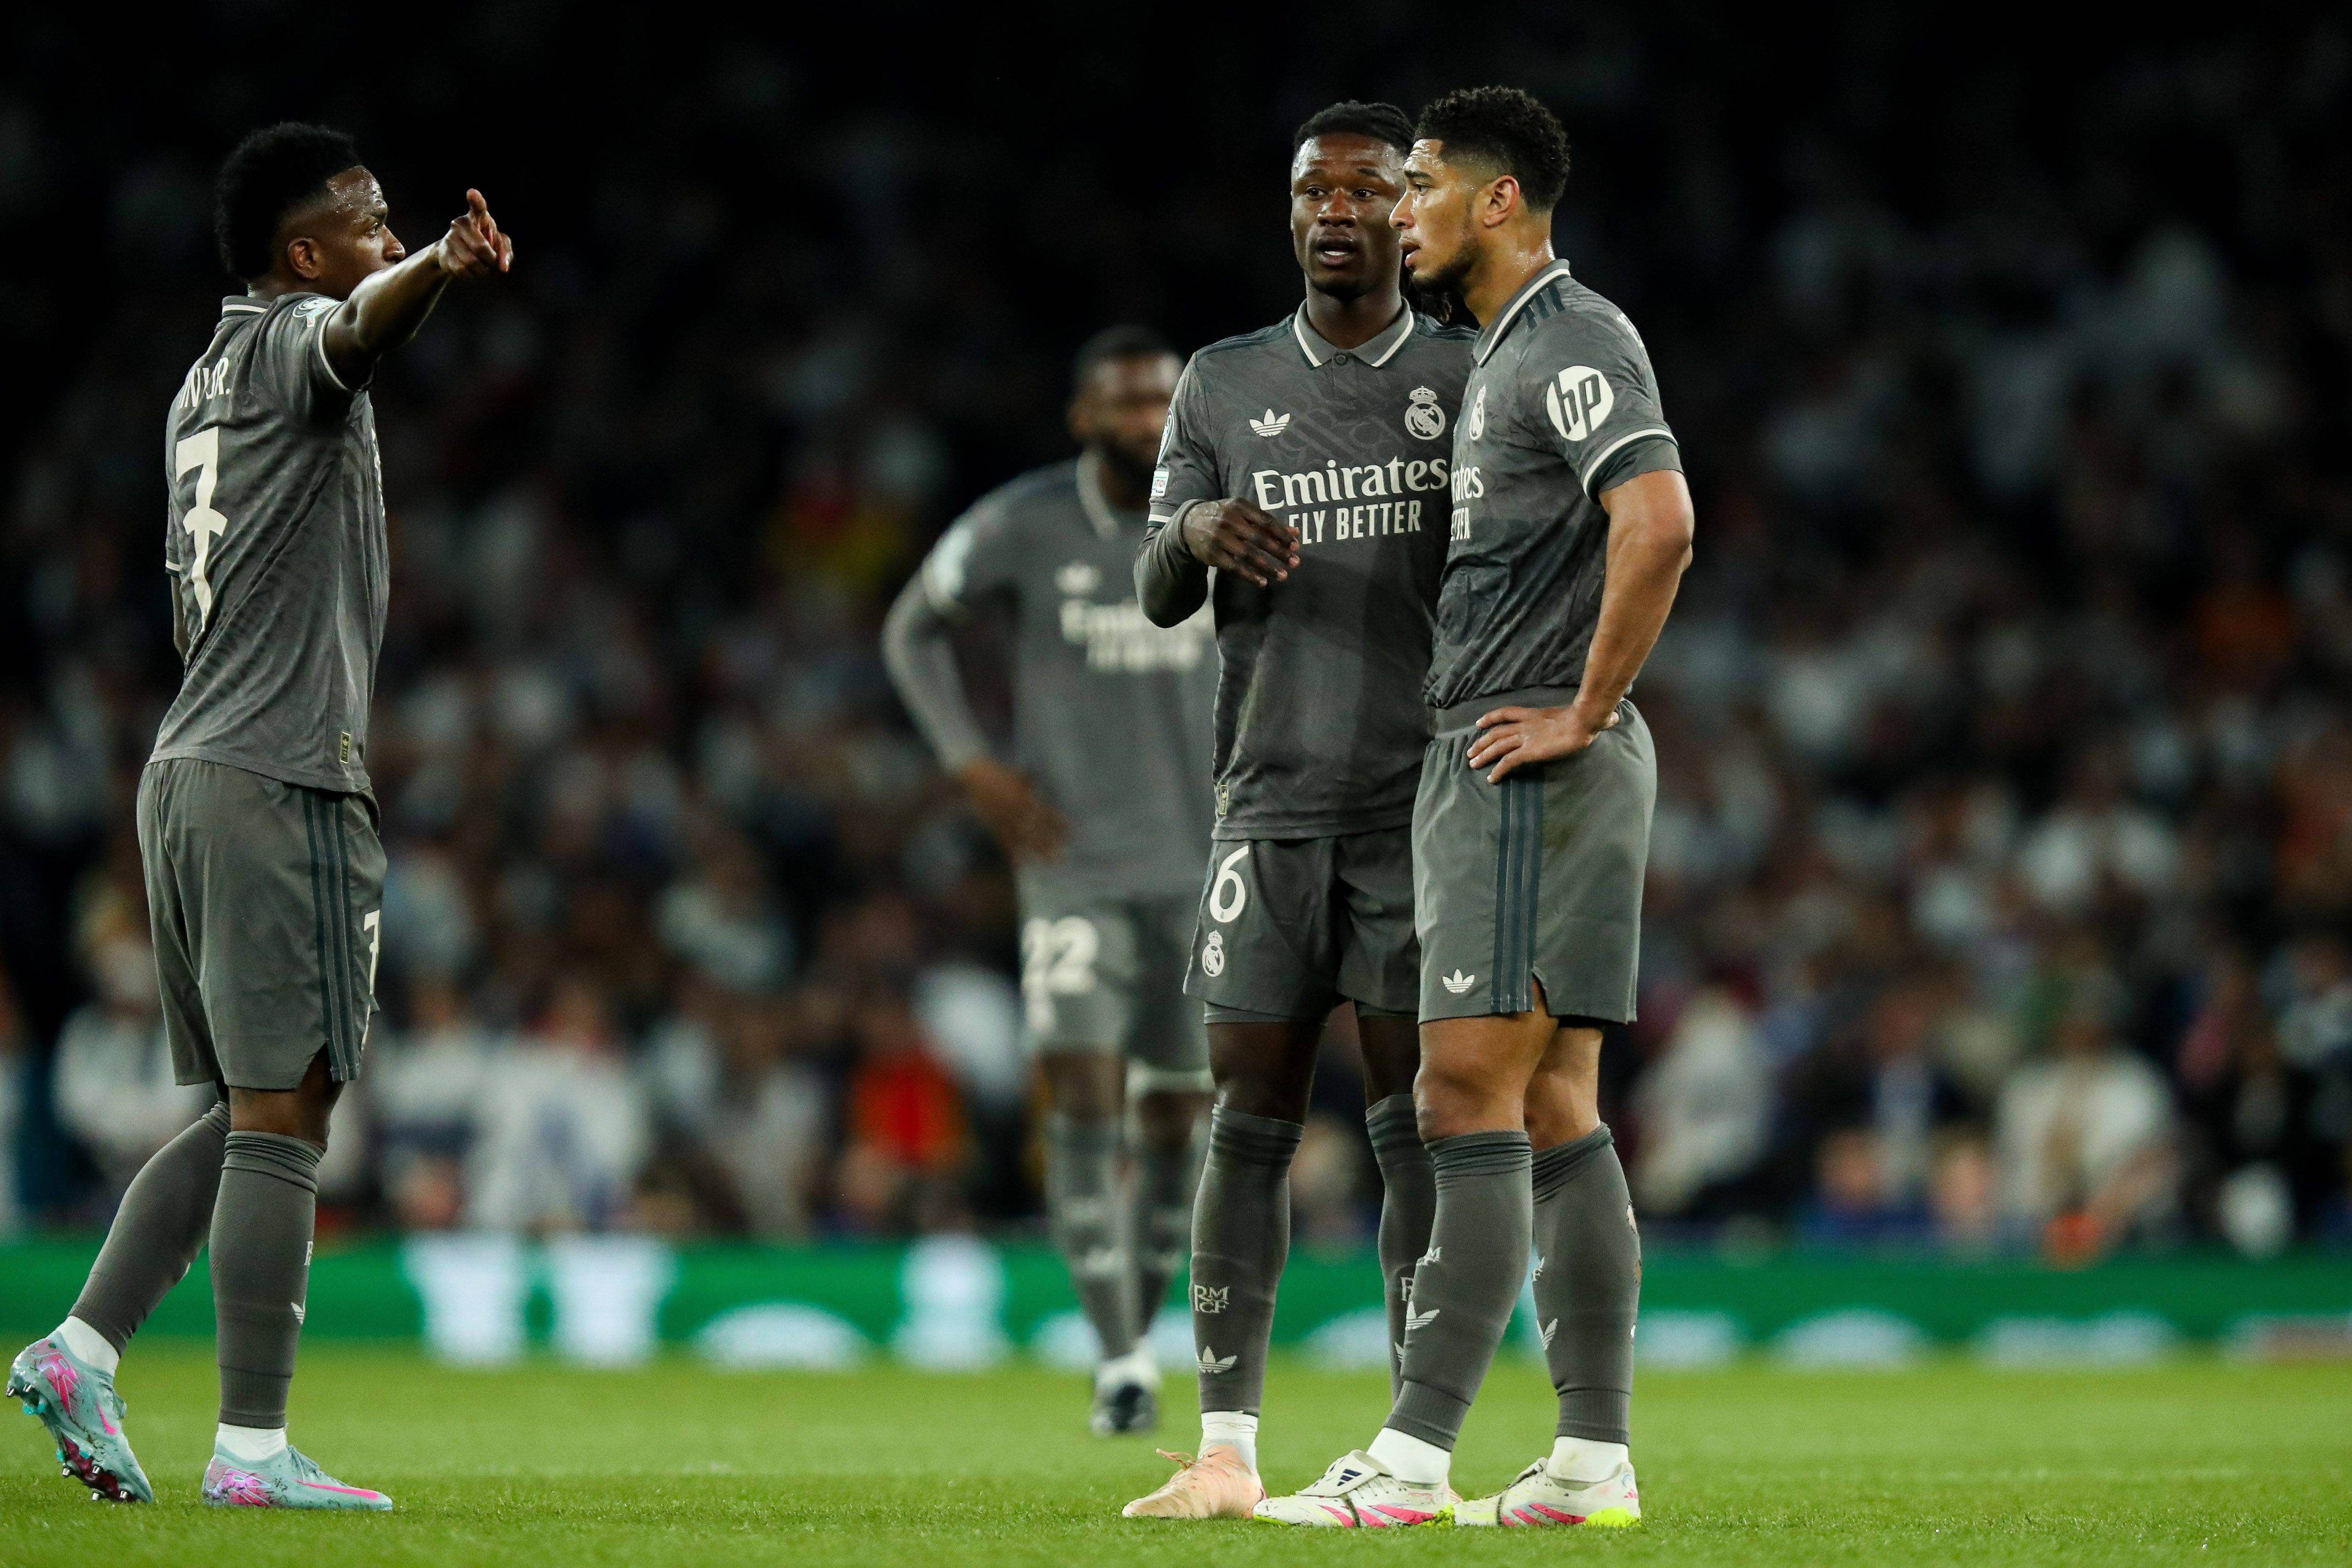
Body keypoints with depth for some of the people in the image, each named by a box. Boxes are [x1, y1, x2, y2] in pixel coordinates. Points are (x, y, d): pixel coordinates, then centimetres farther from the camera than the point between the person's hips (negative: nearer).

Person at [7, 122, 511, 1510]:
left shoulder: (205, 382, 20)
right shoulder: (293, 342, -5)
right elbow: (361, 322, -31)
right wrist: (438, 271, -52)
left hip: (190, 764, 9)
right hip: (280, 782, -9)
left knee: (244, 1116, 15)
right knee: (283, 1120, -7)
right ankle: (254, 1447, -8)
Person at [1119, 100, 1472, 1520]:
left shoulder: (1474, 381, 5)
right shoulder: (1224, 387, 12)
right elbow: (1157, 597, 8)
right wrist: (1196, 533, -15)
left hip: (1425, 801, -2)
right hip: (1273, 798, 2)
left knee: (1417, 1120, -4)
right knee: (1251, 1120, -1)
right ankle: (1227, 1449, 2)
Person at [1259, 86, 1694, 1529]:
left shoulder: (1574, 340, -12)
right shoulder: (1508, 351, 20)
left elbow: (1660, 524, -25)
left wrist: (1582, 709, -19)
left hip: (1534, 768, -10)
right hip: (1495, 765, 10)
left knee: (1470, 1099, -11)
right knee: (1553, 1113, 7)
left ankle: (1415, 1459, -13)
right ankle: (1594, 1459, 7)